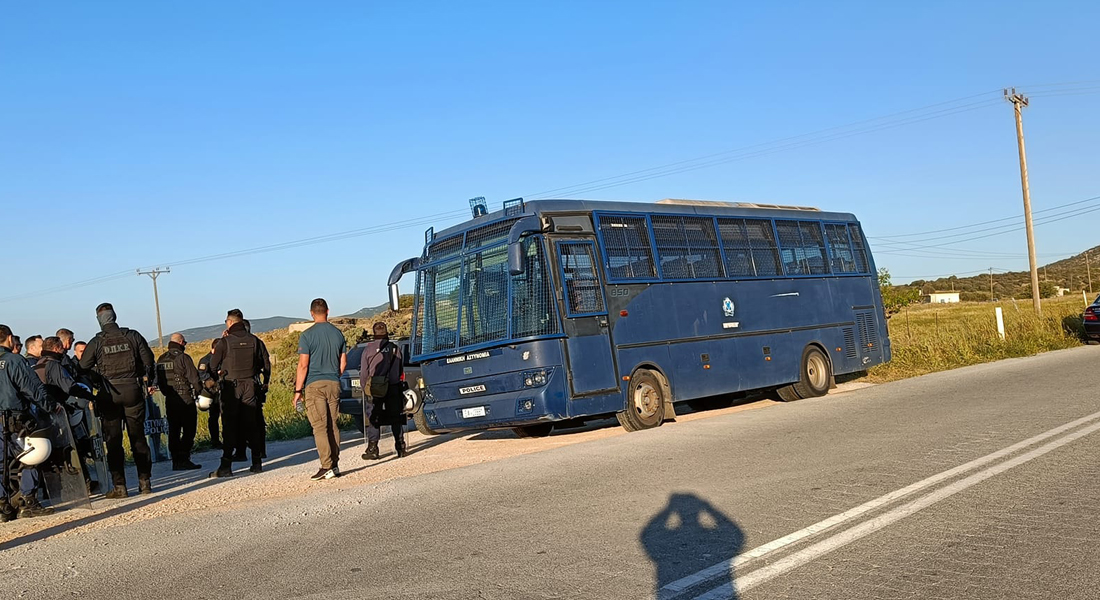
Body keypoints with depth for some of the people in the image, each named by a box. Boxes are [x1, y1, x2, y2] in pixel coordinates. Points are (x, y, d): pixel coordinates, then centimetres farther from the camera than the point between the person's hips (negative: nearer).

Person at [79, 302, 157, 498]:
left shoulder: (96, 342, -4)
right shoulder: (132, 336, 1)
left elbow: (83, 368, -1)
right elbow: (149, 361, 5)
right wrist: (148, 383, 20)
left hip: (109, 395, -2)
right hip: (133, 392, 2)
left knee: (113, 442, 4)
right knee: (138, 438, 9)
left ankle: (119, 486, 4)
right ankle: (145, 481, 10)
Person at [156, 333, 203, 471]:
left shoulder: (161, 360, 11)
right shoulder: (183, 358, -11)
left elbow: (158, 381, 14)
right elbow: (194, 378, -12)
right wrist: (198, 392, 4)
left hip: (169, 401, 7)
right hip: (186, 400, -7)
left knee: (173, 431, 11)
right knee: (189, 430, -4)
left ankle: (176, 461, 13)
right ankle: (183, 459, -10)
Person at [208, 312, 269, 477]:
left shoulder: (224, 342, -7)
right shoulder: (253, 340, 3)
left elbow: (213, 365, -1)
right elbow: (261, 363, 9)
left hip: (231, 386, -3)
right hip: (250, 386, 3)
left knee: (229, 426, -1)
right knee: (251, 425, 9)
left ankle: (226, 466, -4)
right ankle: (257, 462, 10)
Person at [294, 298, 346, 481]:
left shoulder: (307, 335, -7)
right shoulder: (338, 333, 8)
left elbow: (303, 365, -9)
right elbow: (343, 363, 13)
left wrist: (298, 390, -4)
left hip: (314, 385, -5)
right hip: (334, 384, 5)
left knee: (320, 426, -4)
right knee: (332, 425, 11)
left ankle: (327, 467, -9)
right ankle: (335, 465, 13)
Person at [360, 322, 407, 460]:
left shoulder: (369, 349, -4)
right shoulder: (396, 349, 5)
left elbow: (364, 372, -4)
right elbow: (401, 371, 10)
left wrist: (364, 388, 7)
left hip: (375, 389, -3)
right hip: (394, 388, 3)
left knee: (373, 419, 2)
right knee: (396, 419, 9)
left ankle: (372, 450, 0)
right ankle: (400, 448, 11)